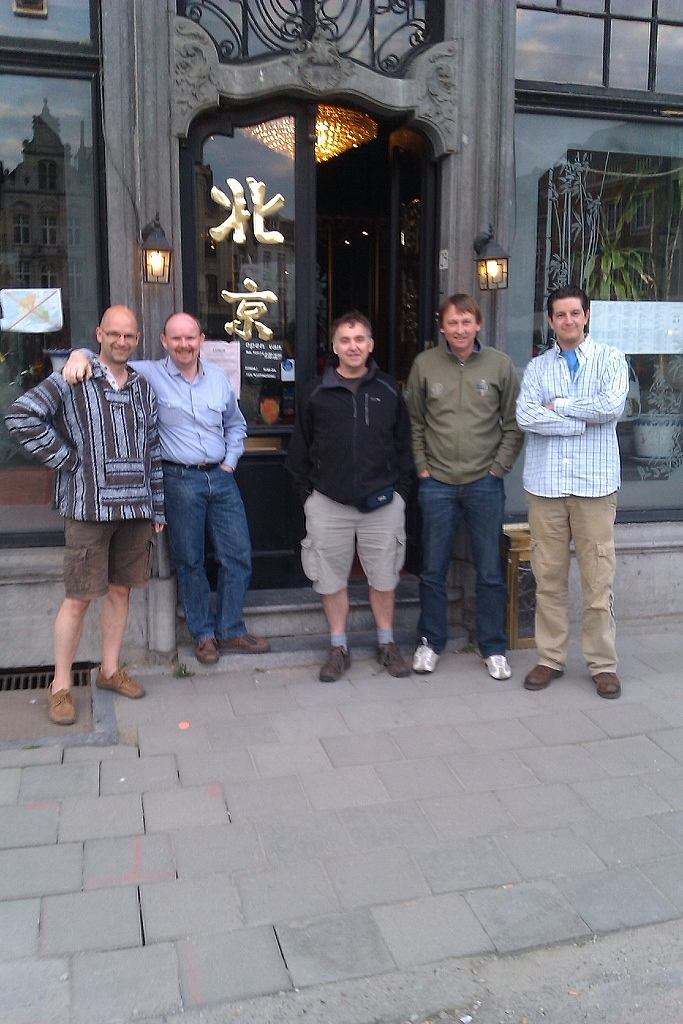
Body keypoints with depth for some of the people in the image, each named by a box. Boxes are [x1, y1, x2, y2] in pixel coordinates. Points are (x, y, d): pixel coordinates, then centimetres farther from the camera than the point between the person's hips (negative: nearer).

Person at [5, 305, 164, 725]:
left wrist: (158, 508, 13)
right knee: (79, 598, 0)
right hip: (88, 506, -5)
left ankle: (110, 670, 28)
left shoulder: (145, 388, 13)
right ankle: (61, 686, 13)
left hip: (136, 507, 5)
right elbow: (20, 414, -12)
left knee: (121, 589, 13)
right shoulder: (73, 380, -4)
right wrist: (66, 458, -12)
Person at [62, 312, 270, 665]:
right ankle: (203, 634, 22)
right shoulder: (149, 374, -4)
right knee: (190, 561, 5)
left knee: (238, 555, 7)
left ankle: (231, 630, 23)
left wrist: (230, 462, 10)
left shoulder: (219, 378, 9)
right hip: (179, 480, -4)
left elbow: (235, 424, 21)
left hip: (220, 477, 4)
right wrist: (80, 355, -24)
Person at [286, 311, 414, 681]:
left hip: (382, 501, 1)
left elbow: (403, 443, 9)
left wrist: (400, 488, 3)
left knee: (384, 577, 9)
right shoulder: (315, 393, 3)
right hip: (328, 503, 0)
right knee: (332, 578, 7)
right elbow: (300, 448, 6)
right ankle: (338, 648, 22)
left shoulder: (389, 390, 6)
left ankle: (386, 644, 26)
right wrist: (307, 492, 2)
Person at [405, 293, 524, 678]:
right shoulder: (425, 364, 2)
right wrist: (421, 466, 0)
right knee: (433, 570, 9)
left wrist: (498, 467, -3)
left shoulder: (500, 364, 1)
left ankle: (494, 648, 20)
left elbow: (514, 425, 5)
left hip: (485, 484, 0)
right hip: (437, 484, 1)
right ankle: (431, 642, 24)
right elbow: (413, 423, 8)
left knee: (491, 572, 7)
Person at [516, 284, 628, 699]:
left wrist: (557, 406, -6)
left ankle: (603, 664, 15)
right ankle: (551, 658, 20)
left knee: (599, 579, 2)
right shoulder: (538, 367, 10)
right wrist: (585, 420, -9)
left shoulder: (610, 359, 6)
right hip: (545, 483, 2)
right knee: (549, 578, 8)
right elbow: (525, 416, -7)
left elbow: (612, 406, -13)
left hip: (595, 483, -2)